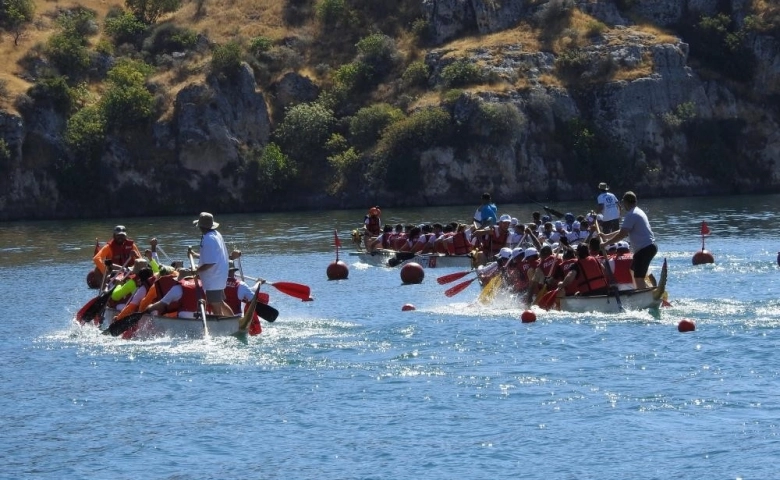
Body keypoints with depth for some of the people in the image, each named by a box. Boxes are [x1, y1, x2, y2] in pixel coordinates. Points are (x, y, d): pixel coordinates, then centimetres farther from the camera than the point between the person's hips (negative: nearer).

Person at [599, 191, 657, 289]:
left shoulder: (631, 215, -14)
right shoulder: (637, 212, 19)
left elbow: (622, 234, -18)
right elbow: (624, 231, 25)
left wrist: (605, 243, -11)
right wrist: (607, 236, 27)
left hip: (645, 248, -10)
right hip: (650, 247, 10)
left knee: (638, 278, -11)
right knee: (633, 271, 19)